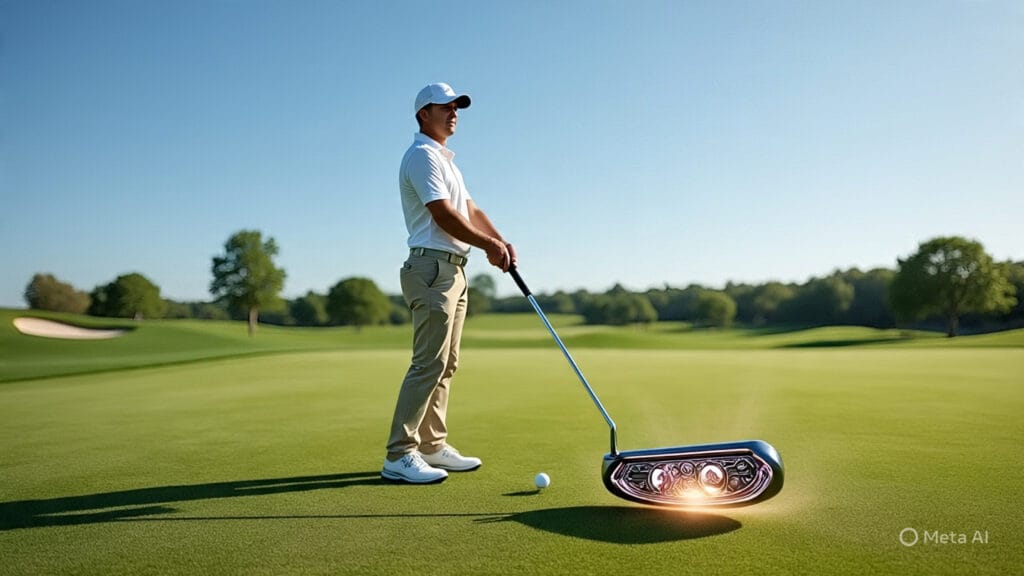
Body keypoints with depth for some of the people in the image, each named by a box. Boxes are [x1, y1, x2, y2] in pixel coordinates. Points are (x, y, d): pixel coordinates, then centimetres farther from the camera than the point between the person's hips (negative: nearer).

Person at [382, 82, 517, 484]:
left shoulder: (444, 159, 25)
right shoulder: (422, 155, -8)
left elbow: (470, 208, 20)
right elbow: (443, 215, -17)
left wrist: (501, 241, 5)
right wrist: (489, 245, -9)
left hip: (453, 271, 10)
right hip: (432, 269, -10)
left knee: (445, 364, 10)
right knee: (429, 363, -13)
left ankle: (432, 446, 16)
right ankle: (399, 456, -9)